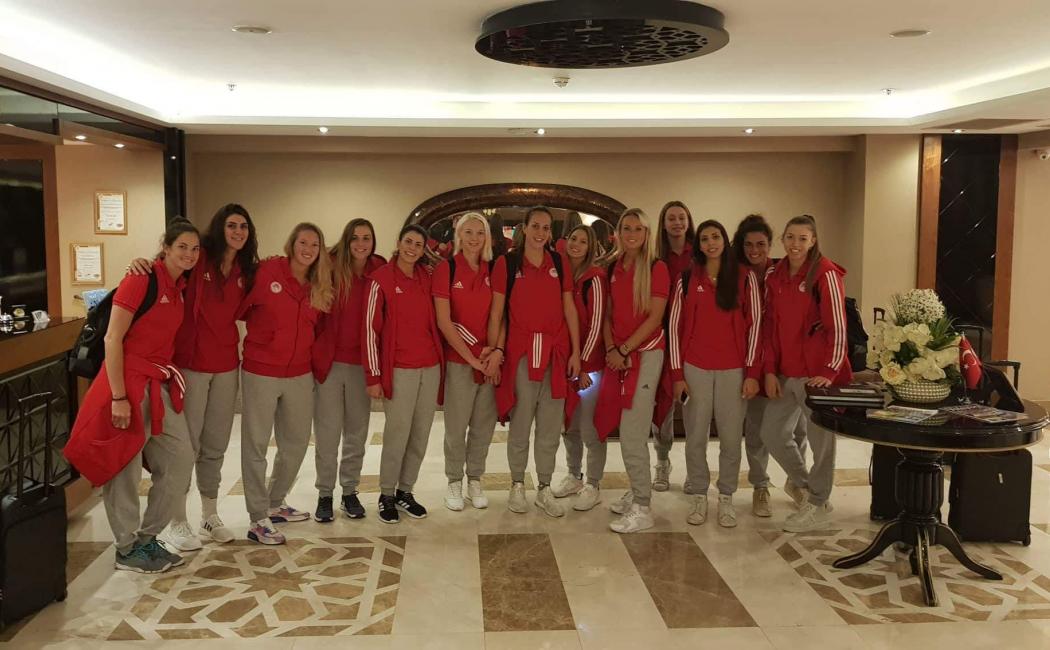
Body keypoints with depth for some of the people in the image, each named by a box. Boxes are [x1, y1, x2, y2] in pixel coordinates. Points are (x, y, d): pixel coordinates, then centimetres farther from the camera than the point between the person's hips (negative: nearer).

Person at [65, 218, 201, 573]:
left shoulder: (180, 286, 10)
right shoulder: (141, 280, -14)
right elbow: (112, 339, -16)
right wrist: (119, 397, -18)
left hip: (160, 383, 8)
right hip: (129, 382, -8)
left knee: (181, 459, 9)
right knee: (124, 468, 4)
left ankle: (147, 537, 23)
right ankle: (127, 551, 18)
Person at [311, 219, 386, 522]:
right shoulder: (331, 269, -6)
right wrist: (315, 351, -8)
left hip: (362, 363, 2)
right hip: (329, 360, -2)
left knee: (357, 431, 11)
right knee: (327, 433, 3)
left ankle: (350, 491, 25)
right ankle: (324, 494, 17)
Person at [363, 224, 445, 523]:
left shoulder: (427, 278, 8)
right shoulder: (381, 278, -5)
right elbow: (370, 328, -6)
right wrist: (374, 375, -9)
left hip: (431, 367, 5)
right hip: (399, 369, -5)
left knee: (421, 435, 9)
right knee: (397, 435, -2)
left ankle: (405, 491, 24)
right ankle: (386, 495, 15)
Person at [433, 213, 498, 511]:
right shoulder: (446, 269, -5)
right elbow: (444, 321, -9)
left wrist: (494, 348, -9)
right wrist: (472, 357, -12)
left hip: (490, 360, 3)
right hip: (458, 360, -3)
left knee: (484, 425, 10)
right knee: (456, 426, 4)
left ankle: (475, 480, 25)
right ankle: (454, 483, 20)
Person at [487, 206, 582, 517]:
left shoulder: (559, 262, 8)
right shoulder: (506, 263, 0)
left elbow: (569, 309, 8)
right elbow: (496, 312, -2)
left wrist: (575, 351, 4)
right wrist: (495, 349, -11)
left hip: (556, 352, 3)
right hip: (521, 351, -3)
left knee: (551, 426, 9)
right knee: (520, 424, 5)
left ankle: (545, 489, 21)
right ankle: (517, 486, 20)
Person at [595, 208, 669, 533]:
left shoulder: (656, 268, -6)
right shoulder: (614, 268, 11)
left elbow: (655, 317, -11)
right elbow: (609, 313, 12)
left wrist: (625, 349, -13)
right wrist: (610, 348, -2)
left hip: (645, 354, -6)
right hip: (618, 355, 6)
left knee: (632, 433, -9)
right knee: (629, 430, 11)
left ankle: (641, 509, -2)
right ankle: (637, 492, 24)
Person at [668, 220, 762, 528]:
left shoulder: (745, 278, 3)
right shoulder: (687, 280, 5)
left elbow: (754, 325, 2)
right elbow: (675, 326, 5)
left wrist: (752, 372, -4)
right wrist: (677, 374, -1)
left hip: (734, 369, -1)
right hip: (695, 369, 1)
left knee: (731, 437, 3)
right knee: (696, 437, 4)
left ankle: (726, 498, 17)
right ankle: (699, 497, 17)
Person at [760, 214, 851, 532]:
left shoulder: (825, 274, -8)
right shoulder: (775, 276, 9)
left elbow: (837, 326, -10)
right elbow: (771, 326, 10)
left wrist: (830, 371, -15)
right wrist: (769, 370, 4)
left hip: (817, 372, -6)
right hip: (785, 372, 6)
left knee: (821, 437, 4)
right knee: (772, 433, 12)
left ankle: (817, 504, 21)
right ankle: (801, 480, 37)